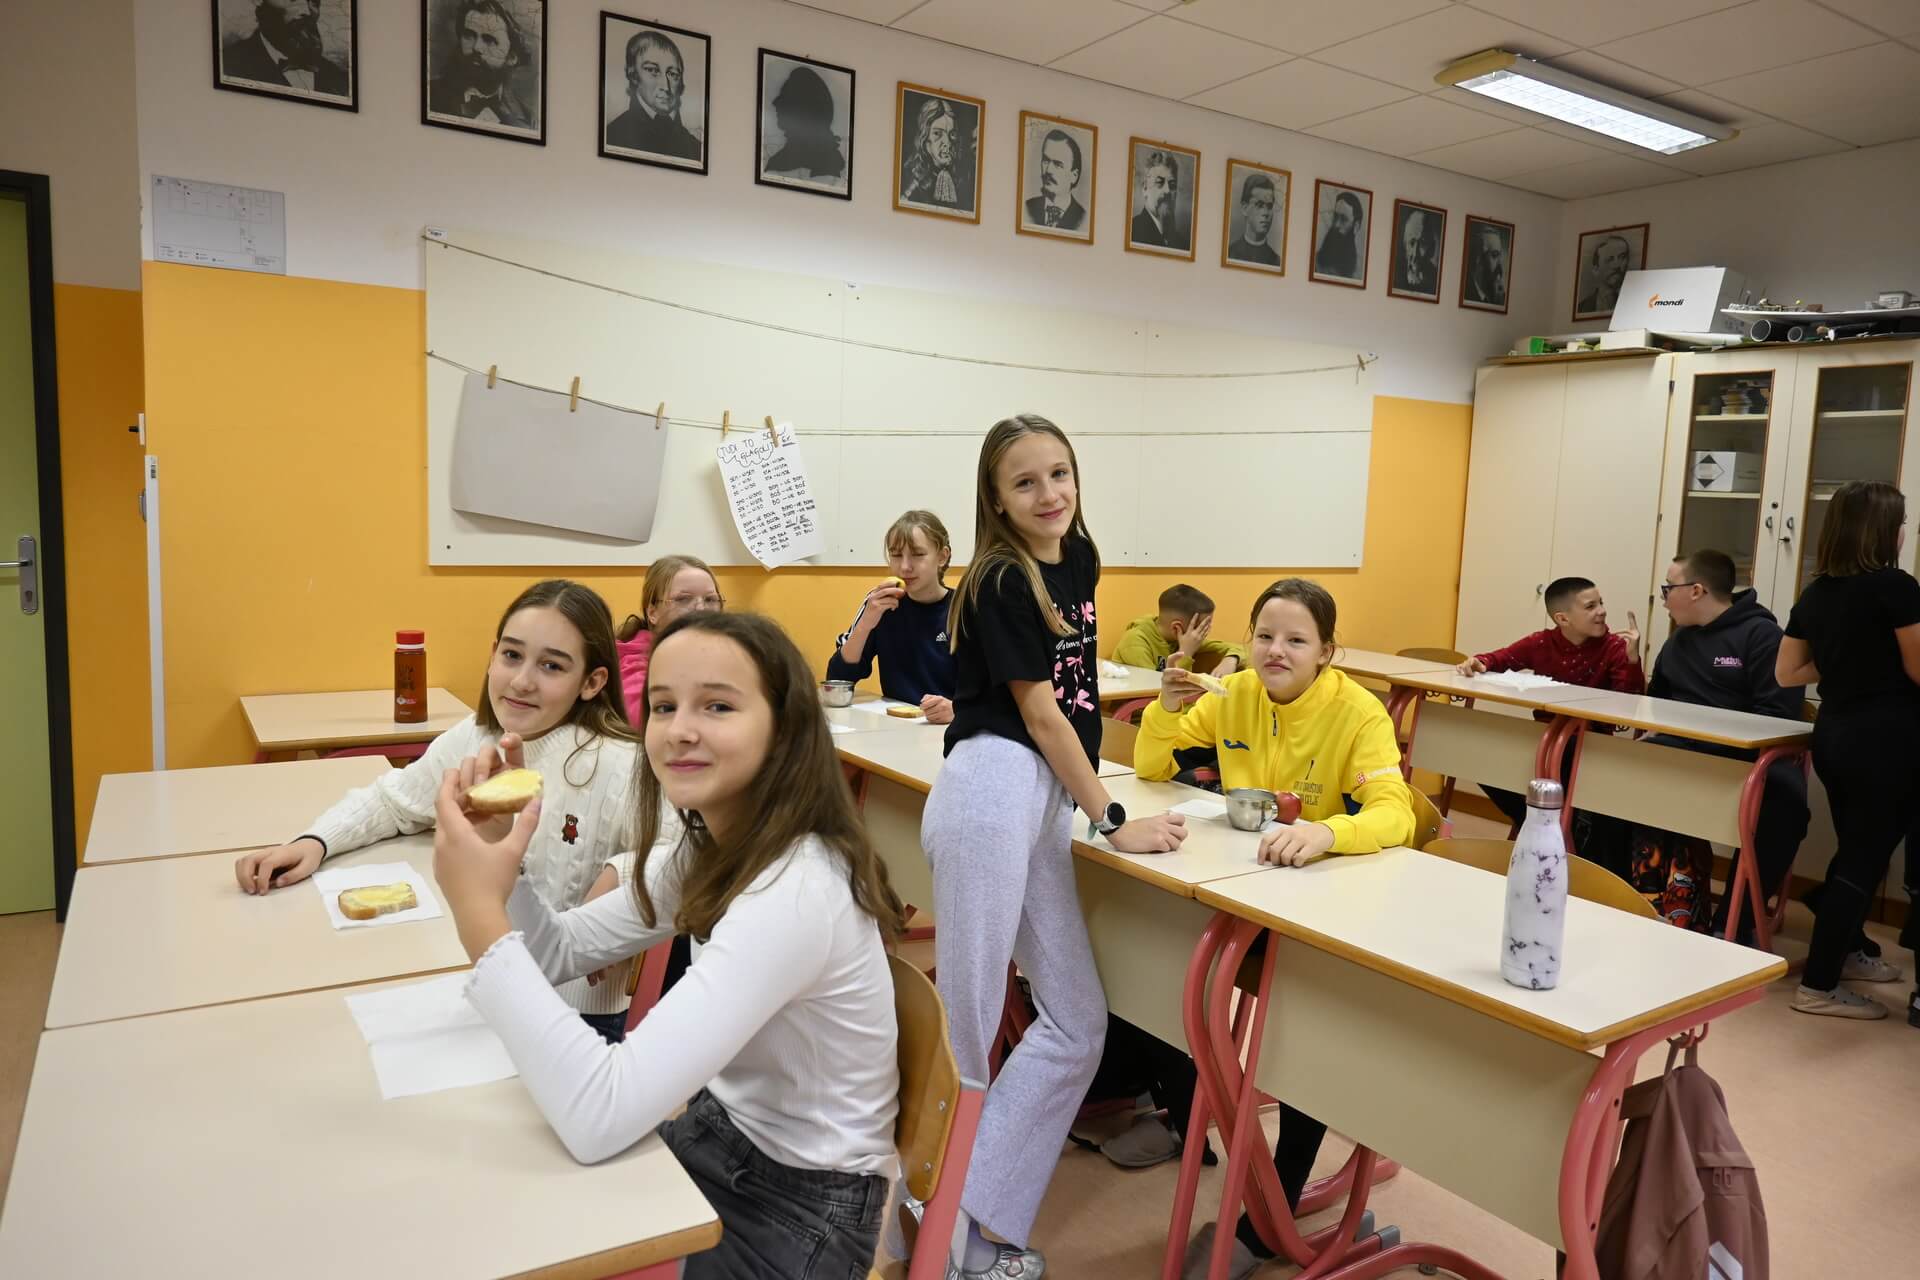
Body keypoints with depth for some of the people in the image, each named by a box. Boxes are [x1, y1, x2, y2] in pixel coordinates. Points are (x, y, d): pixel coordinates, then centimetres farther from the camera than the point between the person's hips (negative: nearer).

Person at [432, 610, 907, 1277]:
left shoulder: (795, 892, -33)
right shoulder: (707, 844, -5)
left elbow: (597, 1119, -36)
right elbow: (563, 951, 4)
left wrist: (483, 919, -34)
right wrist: (497, 852, -14)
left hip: (799, 1205, -7)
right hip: (720, 1131, 7)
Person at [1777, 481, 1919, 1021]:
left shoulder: (1814, 594, 7)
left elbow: (1787, 673, 12)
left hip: (1834, 734, 7)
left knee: (1856, 849, 21)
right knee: (1866, 857, 0)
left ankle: (1845, 952, 36)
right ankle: (1819, 986, 4)